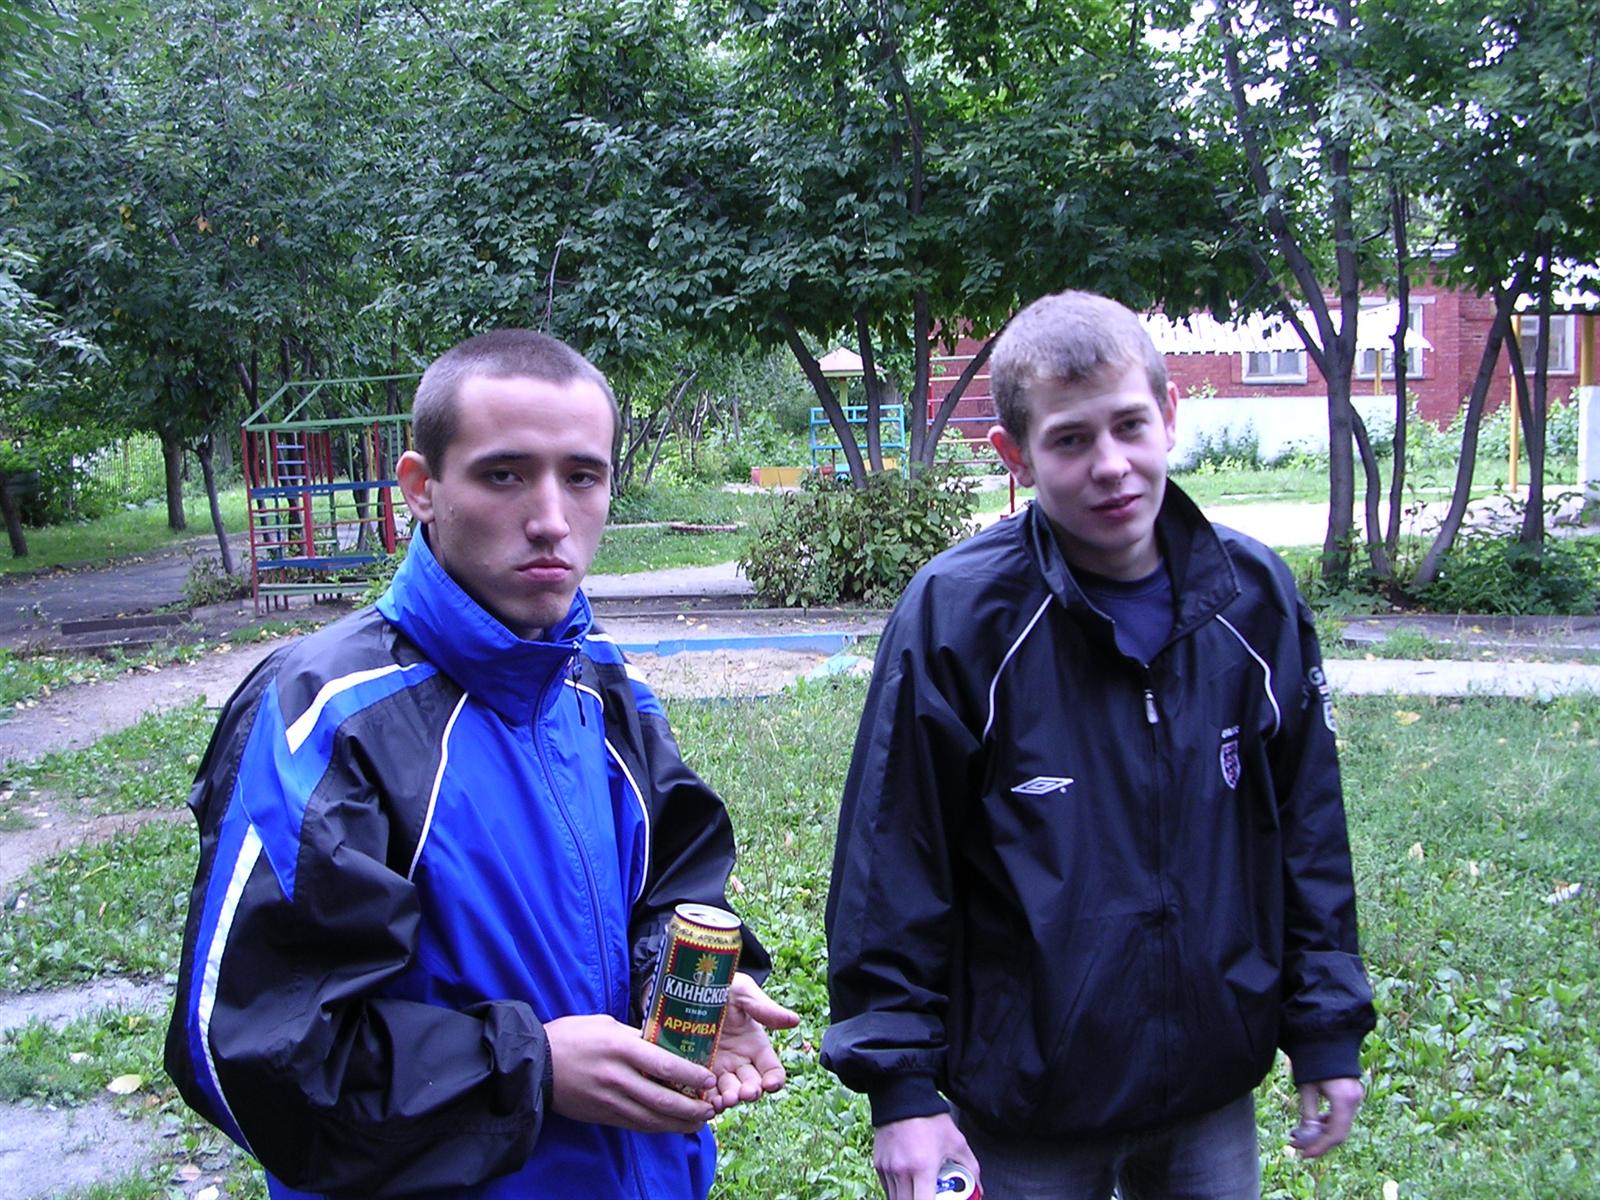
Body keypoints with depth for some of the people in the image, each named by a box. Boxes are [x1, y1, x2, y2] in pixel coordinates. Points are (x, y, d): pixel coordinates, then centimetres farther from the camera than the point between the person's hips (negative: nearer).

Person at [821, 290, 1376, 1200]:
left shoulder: (1256, 596, -4)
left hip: (1215, 1097, 4)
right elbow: (891, 862, -12)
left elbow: (1307, 828, 5)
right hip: (1026, 1112, -3)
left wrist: (1328, 1033, 7)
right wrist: (902, 1086, -11)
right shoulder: (956, 613, -16)